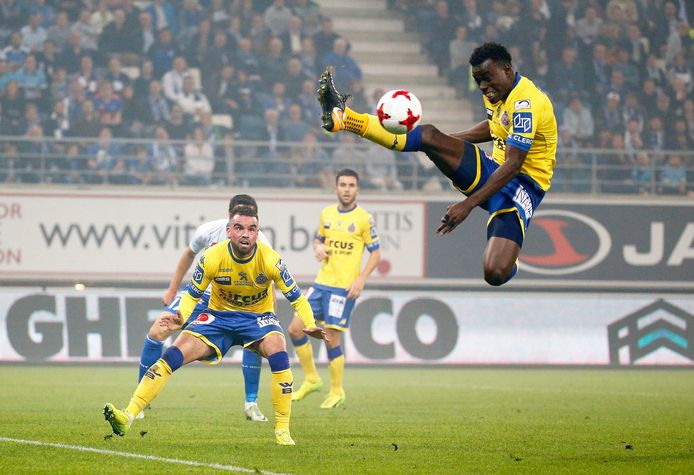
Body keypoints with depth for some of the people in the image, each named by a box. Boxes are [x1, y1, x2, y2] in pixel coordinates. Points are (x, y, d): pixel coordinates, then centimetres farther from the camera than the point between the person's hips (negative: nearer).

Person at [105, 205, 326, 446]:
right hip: (219, 316, 1)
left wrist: (310, 325, -28)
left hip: (258, 317, -1)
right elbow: (191, 295, -6)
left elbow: (296, 297, -11)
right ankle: (127, 417, -20)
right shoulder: (212, 258, -18)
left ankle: (282, 430, -21)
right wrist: (181, 317, -27)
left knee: (278, 351, -33)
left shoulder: (270, 260, -20)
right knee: (172, 355, -19)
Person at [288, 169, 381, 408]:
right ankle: (311, 379, 16)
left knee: (331, 339, -6)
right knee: (296, 328, 0)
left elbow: (376, 253, -3)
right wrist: (318, 248, -1)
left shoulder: (364, 219, -5)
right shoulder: (327, 214, 9)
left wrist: (361, 279, -14)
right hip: (321, 283, 6)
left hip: (345, 287, -6)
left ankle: (337, 392, 10)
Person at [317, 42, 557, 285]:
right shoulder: (496, 92, 8)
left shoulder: (526, 103, -21)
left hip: (523, 184, -8)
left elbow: (513, 165, -27)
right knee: (429, 135, -15)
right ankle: (342, 117, -17)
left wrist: (468, 204, -31)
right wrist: (448, 140, 23)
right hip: (492, 171, 8)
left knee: (495, 273, -29)